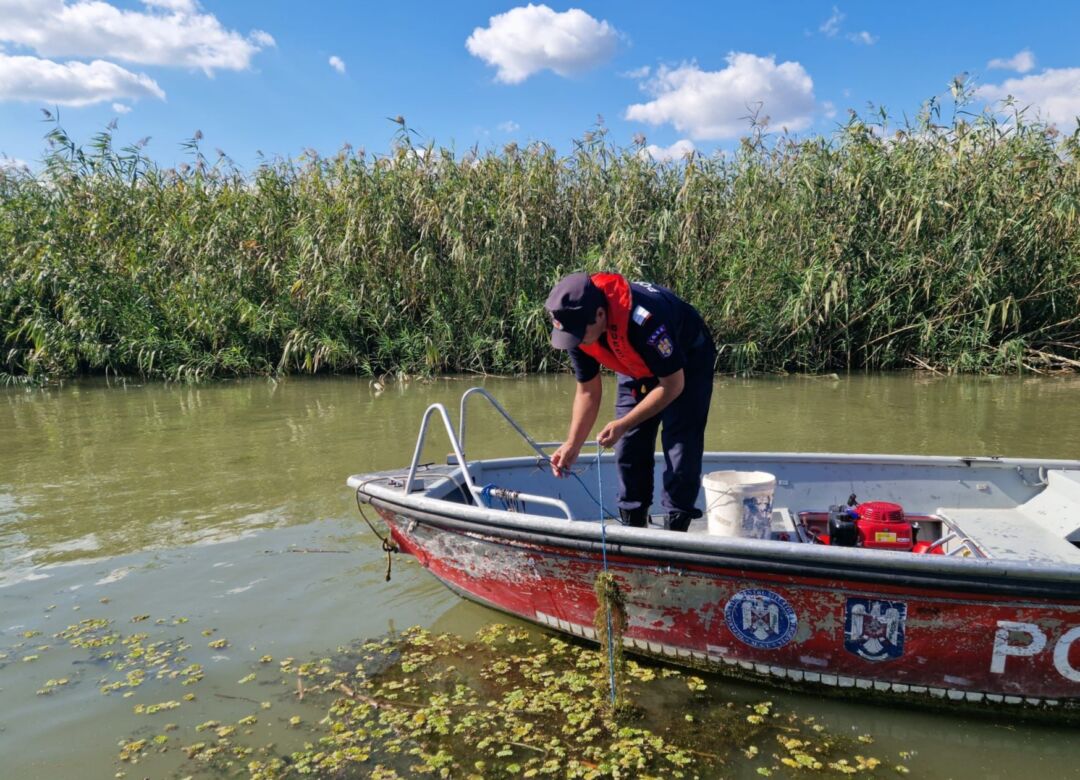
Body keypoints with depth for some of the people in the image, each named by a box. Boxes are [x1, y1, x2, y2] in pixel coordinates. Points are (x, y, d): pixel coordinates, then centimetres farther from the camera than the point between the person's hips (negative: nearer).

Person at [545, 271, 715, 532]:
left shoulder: (645, 318, -43)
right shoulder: (576, 324, -23)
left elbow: (673, 384, -30)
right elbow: (587, 391, -10)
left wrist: (623, 425, -32)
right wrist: (572, 445, -18)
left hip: (686, 363, -5)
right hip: (637, 367, 6)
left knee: (681, 445, -13)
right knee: (628, 446, 1)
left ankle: (675, 530, -3)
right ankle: (633, 527, 13)